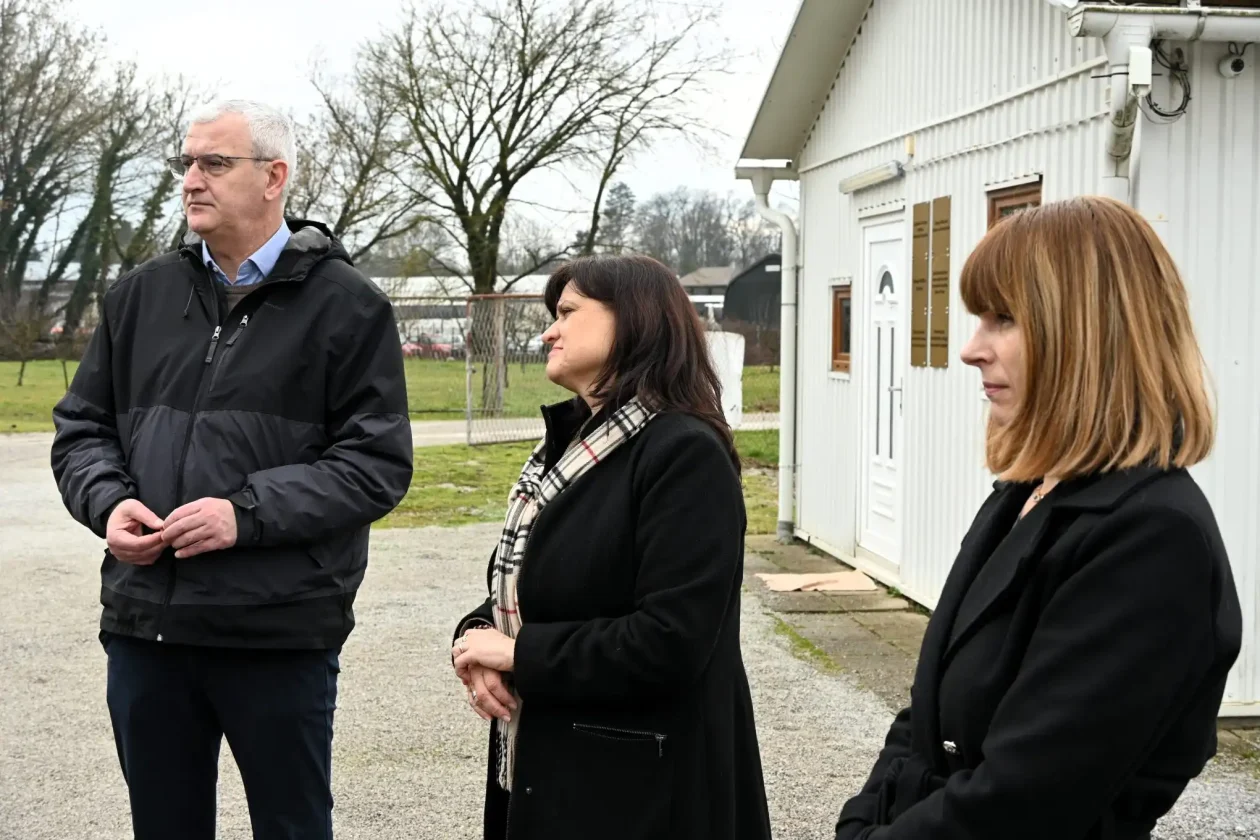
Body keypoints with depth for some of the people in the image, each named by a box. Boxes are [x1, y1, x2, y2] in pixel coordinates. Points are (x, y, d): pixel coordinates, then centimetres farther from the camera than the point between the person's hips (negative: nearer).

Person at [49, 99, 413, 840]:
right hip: (145, 623, 4)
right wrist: (108, 501, -7)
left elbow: (378, 461, -9)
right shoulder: (140, 295, 10)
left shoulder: (346, 305, -3)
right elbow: (82, 429, 15)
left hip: (282, 631, -4)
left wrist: (249, 513, -19)